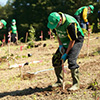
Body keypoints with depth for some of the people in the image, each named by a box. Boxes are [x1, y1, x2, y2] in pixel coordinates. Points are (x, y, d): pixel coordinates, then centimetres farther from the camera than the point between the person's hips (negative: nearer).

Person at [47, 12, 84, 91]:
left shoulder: (70, 23, -34)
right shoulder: (55, 22, -12)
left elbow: (73, 40, -26)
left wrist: (66, 54, -22)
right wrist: (60, 45, -5)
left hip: (76, 40, -7)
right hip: (65, 42, 7)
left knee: (71, 61, -22)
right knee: (56, 59, -1)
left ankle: (76, 84, -11)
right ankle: (59, 81, 12)